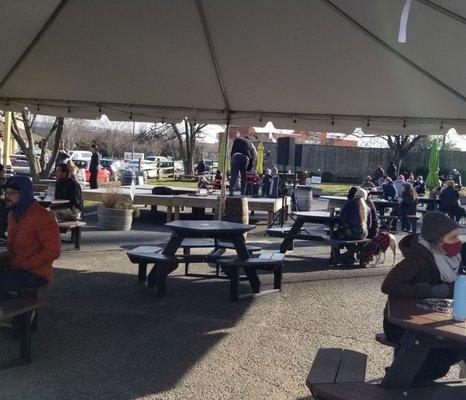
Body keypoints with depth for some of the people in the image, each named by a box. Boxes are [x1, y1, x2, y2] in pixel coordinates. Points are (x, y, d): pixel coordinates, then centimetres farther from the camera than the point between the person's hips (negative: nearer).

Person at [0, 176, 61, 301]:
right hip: (13, 268, 8)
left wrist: (23, 265, -20)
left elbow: (53, 251, -18)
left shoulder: (43, 217, -15)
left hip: (36, 274, -8)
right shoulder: (13, 215, 12)